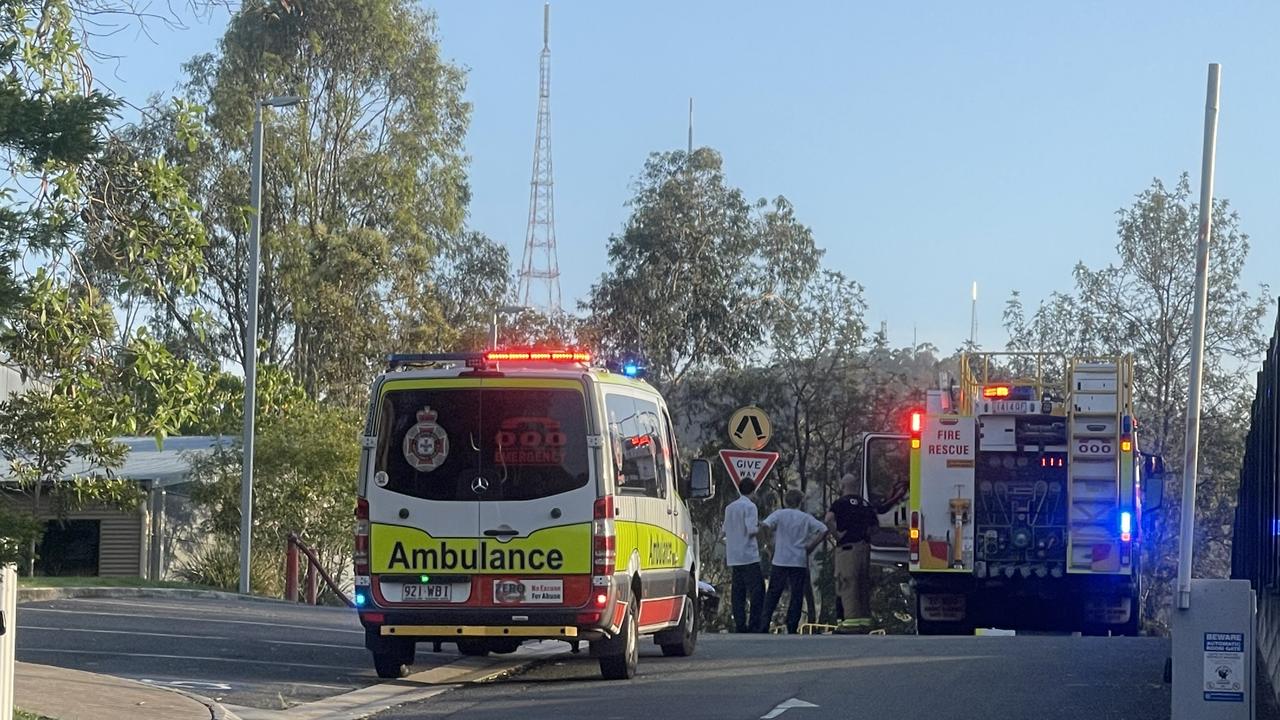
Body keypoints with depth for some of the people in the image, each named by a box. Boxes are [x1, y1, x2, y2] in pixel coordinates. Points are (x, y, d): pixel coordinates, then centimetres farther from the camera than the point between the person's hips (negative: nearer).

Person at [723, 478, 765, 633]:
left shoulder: (729, 507, 14)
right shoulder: (750, 506, -8)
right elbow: (751, 530, -18)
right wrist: (760, 528, 4)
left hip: (733, 557, 7)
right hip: (749, 556, -7)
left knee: (738, 592, 6)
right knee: (757, 591, -5)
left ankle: (740, 624, 3)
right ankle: (754, 624, -11)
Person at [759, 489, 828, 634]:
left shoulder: (779, 514, 1)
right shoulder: (806, 518, 5)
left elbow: (764, 526, -14)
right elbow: (823, 530, -4)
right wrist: (810, 547, 4)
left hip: (780, 561, 0)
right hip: (800, 562, 0)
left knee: (773, 593, 7)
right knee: (797, 595, 5)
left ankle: (764, 623, 0)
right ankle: (792, 626, 0)